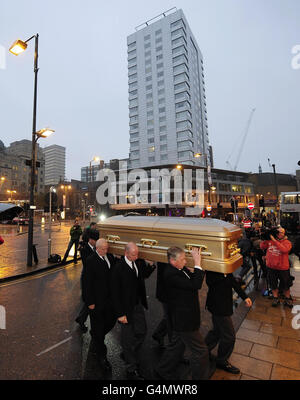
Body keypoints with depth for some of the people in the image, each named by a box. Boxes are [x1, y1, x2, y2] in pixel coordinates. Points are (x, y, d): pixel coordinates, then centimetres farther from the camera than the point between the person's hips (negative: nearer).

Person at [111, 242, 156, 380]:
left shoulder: (139, 262, -7)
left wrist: (150, 265, -8)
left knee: (142, 331, 21)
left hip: (138, 304, 7)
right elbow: (115, 292, -20)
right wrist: (120, 314, -17)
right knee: (128, 338, 12)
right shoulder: (119, 268, -25)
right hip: (126, 308, -6)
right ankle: (131, 370, 33)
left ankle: (127, 354, 46)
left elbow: (145, 275, 12)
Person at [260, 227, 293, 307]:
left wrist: (274, 240, -28)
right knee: (273, 284, 17)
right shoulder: (270, 240, 0)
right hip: (271, 267, 2)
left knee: (285, 285, 16)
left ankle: (287, 299, 38)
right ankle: (276, 298, 36)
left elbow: (284, 250, -27)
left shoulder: (287, 242, -7)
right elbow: (262, 247, -1)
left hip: (283, 268, -2)